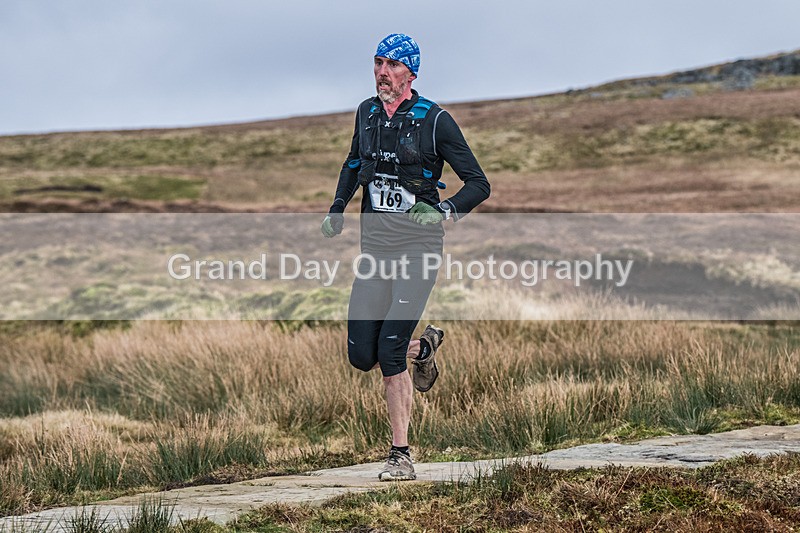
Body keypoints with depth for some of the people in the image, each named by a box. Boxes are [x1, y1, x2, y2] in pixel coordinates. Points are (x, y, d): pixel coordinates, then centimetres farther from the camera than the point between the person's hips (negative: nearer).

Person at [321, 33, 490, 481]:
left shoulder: (435, 120, -8)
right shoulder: (367, 113, 7)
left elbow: (479, 184, -6)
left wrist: (444, 211, -24)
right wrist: (338, 207, 15)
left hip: (418, 245, -5)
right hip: (375, 245, 5)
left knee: (390, 349, -16)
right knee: (362, 355, -1)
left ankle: (402, 455, -6)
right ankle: (424, 347, 32)